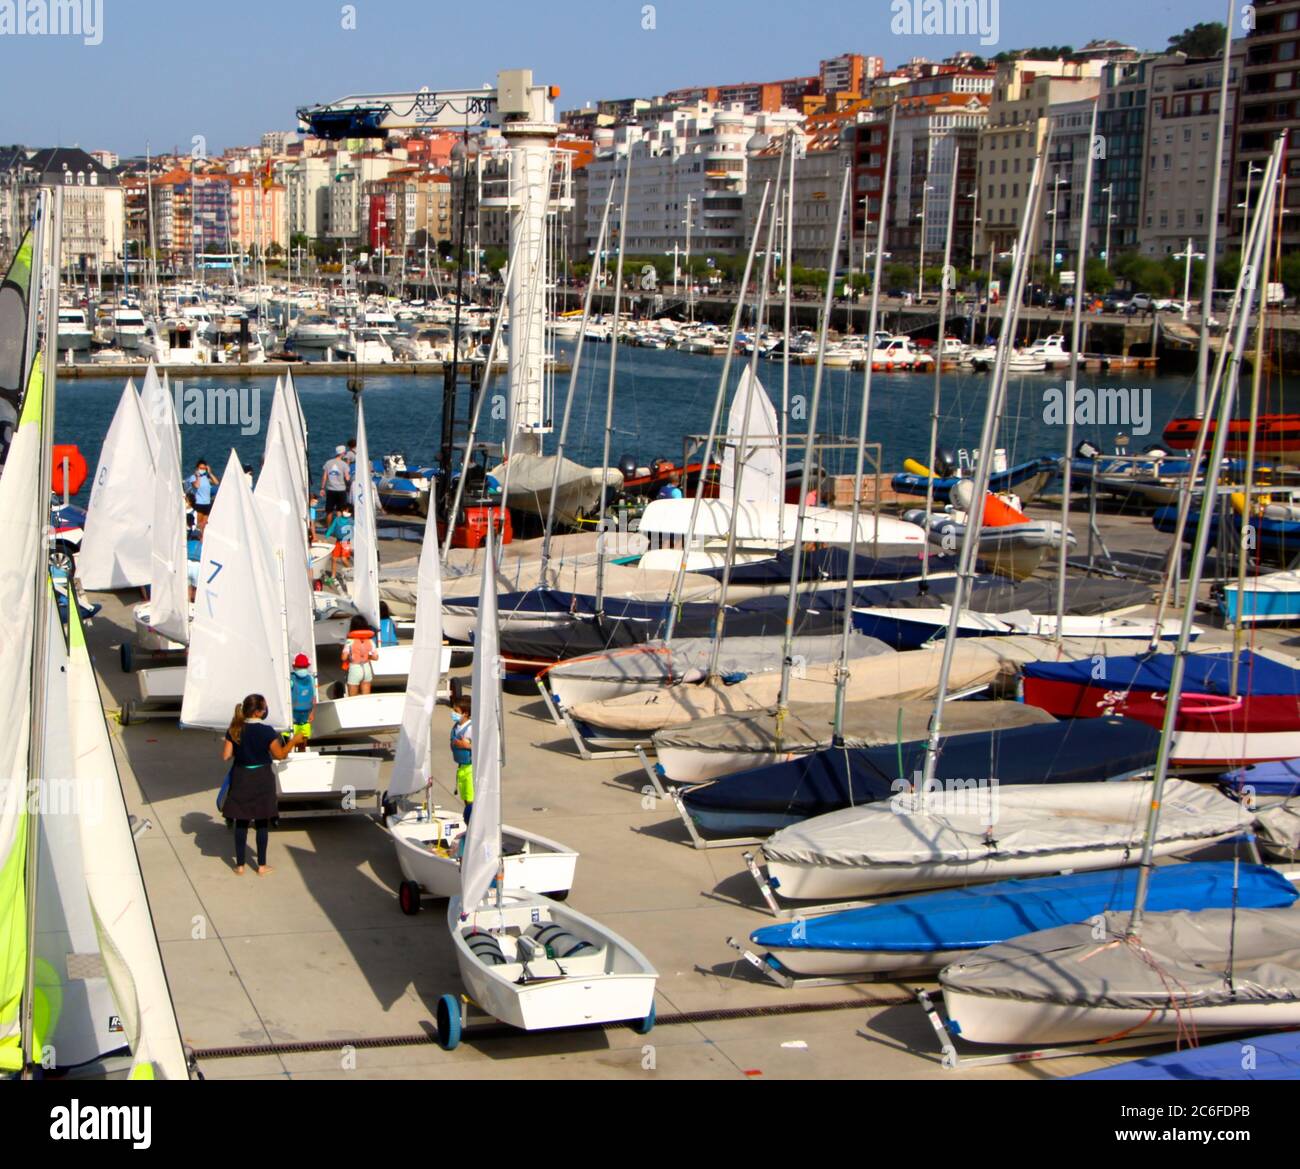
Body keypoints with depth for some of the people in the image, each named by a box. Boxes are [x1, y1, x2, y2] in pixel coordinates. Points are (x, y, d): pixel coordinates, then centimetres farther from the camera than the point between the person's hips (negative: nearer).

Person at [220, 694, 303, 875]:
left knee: (241, 823, 11)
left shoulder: (234, 730, -6)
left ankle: (240, 865, 15)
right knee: (262, 823, 9)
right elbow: (279, 755, -8)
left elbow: (226, 756, -4)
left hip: (240, 780, 3)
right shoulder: (267, 731, -16)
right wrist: (294, 741, 6)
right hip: (261, 780, -3)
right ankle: (261, 866, 15)